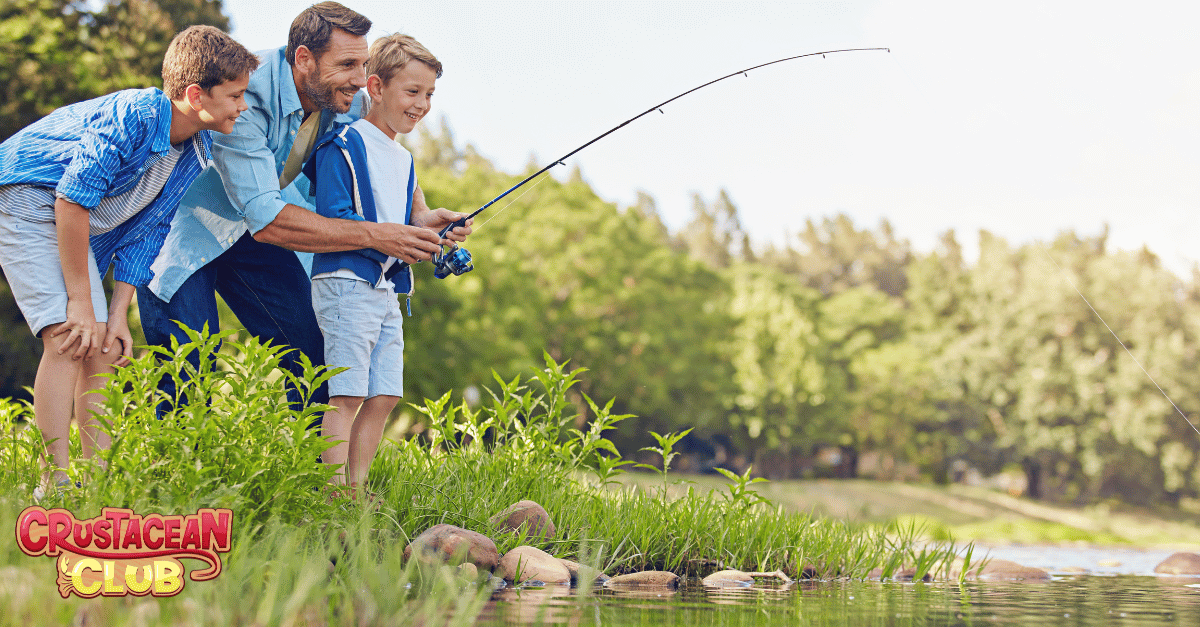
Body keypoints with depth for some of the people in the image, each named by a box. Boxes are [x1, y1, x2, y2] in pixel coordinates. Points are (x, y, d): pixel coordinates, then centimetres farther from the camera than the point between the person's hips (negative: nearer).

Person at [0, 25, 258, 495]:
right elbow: (72, 200, -27)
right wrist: (81, 301, -23)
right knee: (67, 338, -20)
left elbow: (145, 231, 3)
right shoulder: (134, 116, -28)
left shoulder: (197, 152, -2)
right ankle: (56, 483, -19)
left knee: (104, 352, 2)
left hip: (81, 229, 8)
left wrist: (118, 314, -3)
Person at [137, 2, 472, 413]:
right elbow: (266, 219, -38)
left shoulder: (348, 103, -13)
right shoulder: (245, 96, -34)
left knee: (315, 354, 1)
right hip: (186, 228, -6)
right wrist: (375, 235, -38)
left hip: (251, 234, 7)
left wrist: (419, 216, -16)